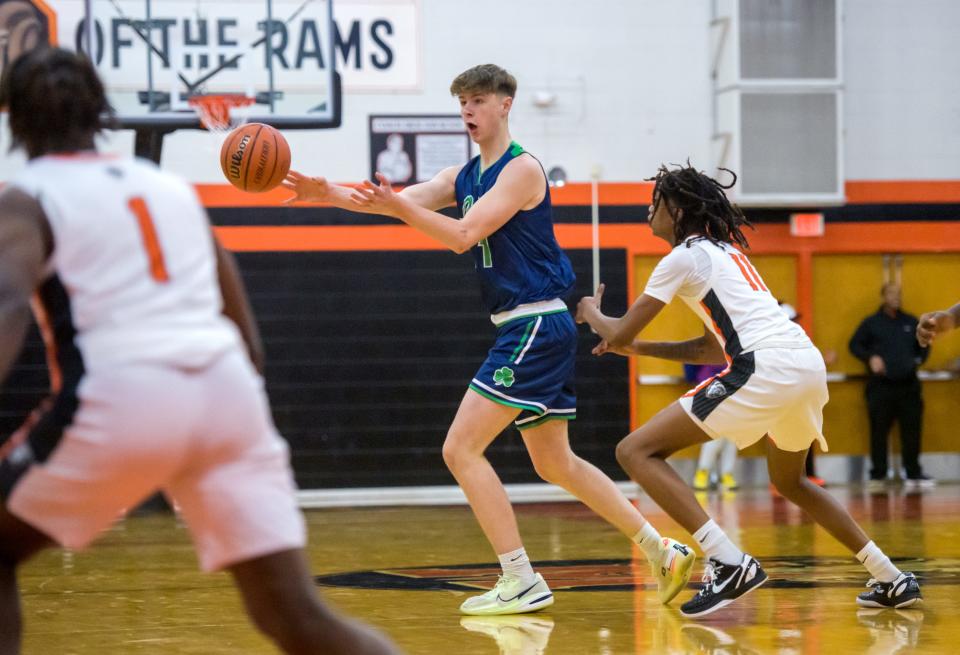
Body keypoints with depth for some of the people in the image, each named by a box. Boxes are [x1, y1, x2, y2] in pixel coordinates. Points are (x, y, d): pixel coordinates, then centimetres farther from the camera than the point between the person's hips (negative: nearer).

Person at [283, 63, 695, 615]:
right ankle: (665, 553, 22)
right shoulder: (465, 176, 15)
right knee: (554, 463, 17)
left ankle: (522, 583, -10)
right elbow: (396, 203, 6)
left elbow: (464, 235, -21)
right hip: (524, 328, 10)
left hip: (538, 326, -10)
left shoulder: (522, 169, -11)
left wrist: (400, 207, -31)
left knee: (462, 449, -12)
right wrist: (331, 194, -11)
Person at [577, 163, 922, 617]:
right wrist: (641, 349, 32)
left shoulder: (685, 256, 2)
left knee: (636, 451, -7)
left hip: (766, 367, -9)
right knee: (788, 480, 34)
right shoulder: (724, 251, 27)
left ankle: (729, 564, -18)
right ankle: (892, 580, 29)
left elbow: (619, 335, 2)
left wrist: (592, 314, 24)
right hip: (809, 363, 9)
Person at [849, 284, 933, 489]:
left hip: (908, 387, 2)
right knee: (879, 432, -1)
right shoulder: (871, 323, 5)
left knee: (912, 431, 1)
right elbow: (855, 345, 7)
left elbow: (923, 345, 24)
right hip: (880, 387, -2)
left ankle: (913, 474, 8)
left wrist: (919, 359, 5)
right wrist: (870, 357, -8)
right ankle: (877, 475, 6)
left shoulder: (911, 323, 13)